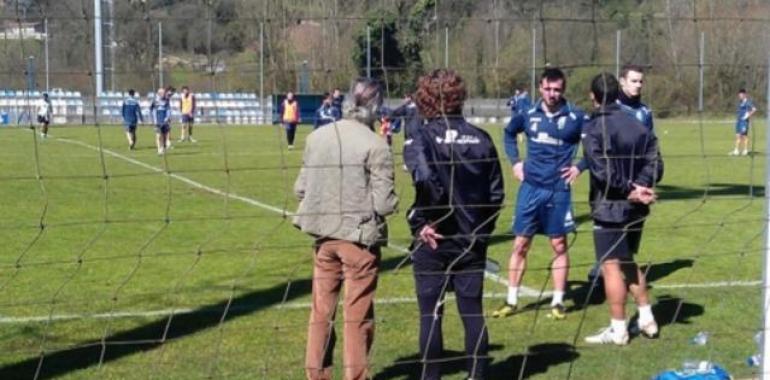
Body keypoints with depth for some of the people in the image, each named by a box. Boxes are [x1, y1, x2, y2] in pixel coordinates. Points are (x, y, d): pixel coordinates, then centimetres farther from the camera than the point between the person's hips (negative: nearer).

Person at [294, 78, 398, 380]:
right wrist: (393, 201, 5)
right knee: (358, 315, 8)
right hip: (360, 237, -4)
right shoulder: (375, 146, -15)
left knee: (321, 309, 16)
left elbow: (300, 188, 3)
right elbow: (383, 203, -16)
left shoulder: (316, 137, -1)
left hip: (324, 236, 5)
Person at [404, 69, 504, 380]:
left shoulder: (421, 138, -10)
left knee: (431, 314, 7)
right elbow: (496, 193, 3)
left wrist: (422, 222, -15)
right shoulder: (480, 138, 3)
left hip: (434, 241, -3)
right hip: (472, 240, 4)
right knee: (472, 311, 12)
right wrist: (481, 228, 13)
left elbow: (426, 180, -28)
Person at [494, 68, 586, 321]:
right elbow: (509, 133, 21)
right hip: (530, 187, 2)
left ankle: (558, 302, 14)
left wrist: (580, 166, -4)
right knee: (520, 245, 5)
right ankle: (511, 301, 13)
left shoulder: (576, 117, -6)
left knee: (559, 246, 5)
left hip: (558, 190, -2)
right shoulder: (529, 115, 3)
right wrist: (515, 161, 11)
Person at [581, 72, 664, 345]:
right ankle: (646, 320, 26)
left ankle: (618, 330, 5)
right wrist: (639, 187, -8)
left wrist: (629, 190, -11)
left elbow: (602, 172, -20)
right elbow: (654, 163, 2)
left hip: (609, 208, -7)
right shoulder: (638, 126, 7)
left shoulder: (594, 129, -13)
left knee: (611, 266, 0)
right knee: (628, 262, 21)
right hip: (635, 208, 7)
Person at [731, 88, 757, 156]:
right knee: (738, 136, 6)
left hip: (744, 121, -8)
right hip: (739, 120, 8)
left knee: (744, 136, -2)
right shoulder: (740, 102, 14)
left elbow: (754, 109, -22)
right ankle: (736, 150, 8)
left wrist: (748, 115, -18)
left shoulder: (747, 102, -12)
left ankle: (745, 150, 5)